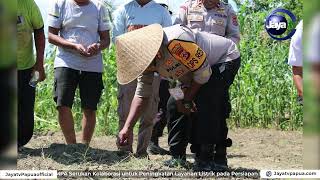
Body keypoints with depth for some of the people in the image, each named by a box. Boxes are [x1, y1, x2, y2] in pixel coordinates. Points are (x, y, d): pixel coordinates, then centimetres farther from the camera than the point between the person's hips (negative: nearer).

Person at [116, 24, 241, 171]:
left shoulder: (175, 41, -40)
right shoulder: (145, 59, -12)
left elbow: (203, 72, -29)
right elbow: (141, 94, -3)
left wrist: (186, 100, -15)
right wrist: (127, 127, -13)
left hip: (226, 59, -8)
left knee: (204, 106, -24)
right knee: (174, 104, -1)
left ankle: (205, 160, -14)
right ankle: (177, 158, 7)